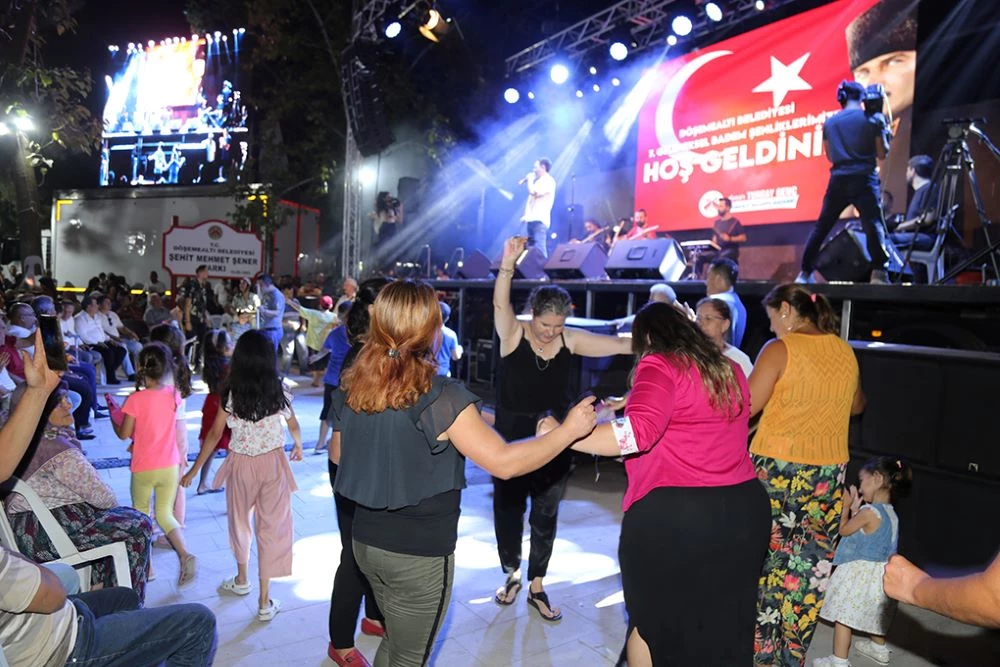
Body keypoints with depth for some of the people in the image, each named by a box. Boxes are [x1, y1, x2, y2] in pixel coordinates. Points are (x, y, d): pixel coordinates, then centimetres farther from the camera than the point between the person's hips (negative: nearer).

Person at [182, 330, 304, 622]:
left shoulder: (231, 393, -7)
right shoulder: (280, 389, -5)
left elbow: (214, 434, -5)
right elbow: (293, 427, 7)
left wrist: (194, 470, 5)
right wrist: (298, 447, 28)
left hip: (241, 464, 1)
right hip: (273, 464, 0)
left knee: (240, 521, 23)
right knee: (272, 527, 6)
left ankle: (242, 580, 43)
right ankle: (264, 601, 9)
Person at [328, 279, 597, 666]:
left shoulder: (351, 389, -4)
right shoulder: (440, 397, -23)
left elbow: (339, 453, 12)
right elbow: (504, 463, -23)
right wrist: (569, 429, -13)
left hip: (367, 542, 6)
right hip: (420, 553, -6)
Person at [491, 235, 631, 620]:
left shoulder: (571, 340, -7)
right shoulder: (513, 335, -13)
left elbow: (623, 345, -10)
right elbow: (500, 305, -31)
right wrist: (508, 264, -47)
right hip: (510, 440, -2)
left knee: (546, 515, 13)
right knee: (508, 508, 13)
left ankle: (536, 587, 32)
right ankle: (512, 575, 38)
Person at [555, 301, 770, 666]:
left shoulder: (660, 365, -11)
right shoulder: (729, 370, 12)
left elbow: (638, 432, -25)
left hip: (672, 513, -7)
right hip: (744, 507, 7)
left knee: (652, 618, 14)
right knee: (723, 623, 21)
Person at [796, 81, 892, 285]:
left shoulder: (830, 122, 11)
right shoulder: (873, 119, 1)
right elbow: (882, 154, 3)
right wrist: (885, 132, 19)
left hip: (838, 181, 3)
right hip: (864, 180, -3)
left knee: (821, 227, 12)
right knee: (874, 225, -6)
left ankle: (805, 273, 14)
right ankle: (879, 273, -20)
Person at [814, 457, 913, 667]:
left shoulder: (870, 512, -23)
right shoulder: (891, 513, 5)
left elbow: (844, 530, -8)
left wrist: (847, 507, 4)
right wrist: (855, 510, 8)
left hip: (861, 573, -9)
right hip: (880, 573, 9)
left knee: (842, 615, -3)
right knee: (875, 612, 28)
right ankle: (879, 648, 47)